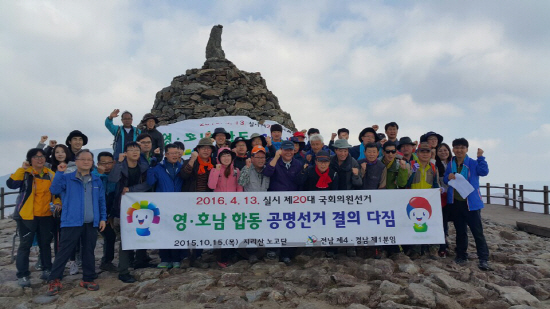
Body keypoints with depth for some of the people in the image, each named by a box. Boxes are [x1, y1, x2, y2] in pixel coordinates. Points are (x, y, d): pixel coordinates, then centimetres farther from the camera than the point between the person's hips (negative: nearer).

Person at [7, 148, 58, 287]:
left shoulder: (51, 174, 8)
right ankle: (22, 275, 11)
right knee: (25, 245, 1)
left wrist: (57, 203, -1)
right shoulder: (25, 174, -4)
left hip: (47, 216, 4)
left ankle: (47, 270, 25)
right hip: (27, 215, -3)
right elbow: (11, 184, -22)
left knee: (45, 243, 12)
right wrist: (22, 169, -26)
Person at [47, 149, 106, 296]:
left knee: (89, 252, 10)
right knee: (64, 252, 0)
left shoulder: (97, 181, 11)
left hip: (91, 224, 3)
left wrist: (103, 218, 6)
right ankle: (54, 280, 11)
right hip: (71, 222, -3)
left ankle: (88, 279, 21)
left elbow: (102, 201, 12)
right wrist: (59, 173, -21)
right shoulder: (67, 178, 2)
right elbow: (54, 190, -14)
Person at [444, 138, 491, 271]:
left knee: (477, 231, -3)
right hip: (456, 202, 4)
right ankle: (461, 256, 27)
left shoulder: (473, 163, -4)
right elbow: (445, 180, 14)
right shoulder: (450, 164, 8)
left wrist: (480, 157, -25)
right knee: (460, 231, 15)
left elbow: (484, 172, -20)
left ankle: (483, 259, 3)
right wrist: (448, 177, -9)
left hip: (471, 203, -4)